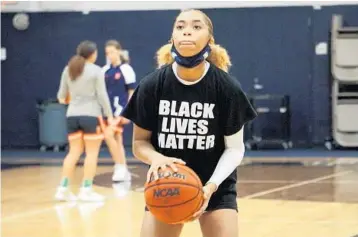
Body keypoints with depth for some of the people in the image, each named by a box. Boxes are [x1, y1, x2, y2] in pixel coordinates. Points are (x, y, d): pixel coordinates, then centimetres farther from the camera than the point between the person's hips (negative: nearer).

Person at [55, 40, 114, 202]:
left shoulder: (68, 70, 8)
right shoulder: (96, 70, -5)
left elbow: (61, 94, 15)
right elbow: (102, 95, -7)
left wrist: (63, 99, 38)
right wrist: (109, 115, -1)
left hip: (72, 115, 5)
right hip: (90, 115, -5)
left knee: (74, 152, 11)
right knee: (92, 153, 2)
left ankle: (63, 189, 7)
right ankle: (86, 190, -1)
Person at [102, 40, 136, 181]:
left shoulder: (126, 69, -7)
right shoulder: (105, 70, 9)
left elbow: (132, 92, -7)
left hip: (120, 109, -6)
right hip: (109, 110, 7)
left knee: (109, 135, -20)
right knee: (117, 139, 9)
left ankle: (120, 167, -9)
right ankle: (124, 171, 15)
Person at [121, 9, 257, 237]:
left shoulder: (227, 88, -15)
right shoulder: (152, 85, -13)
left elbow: (235, 148, -8)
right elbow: (139, 142, -4)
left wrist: (211, 186, -23)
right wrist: (156, 158, -27)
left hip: (216, 186, -1)